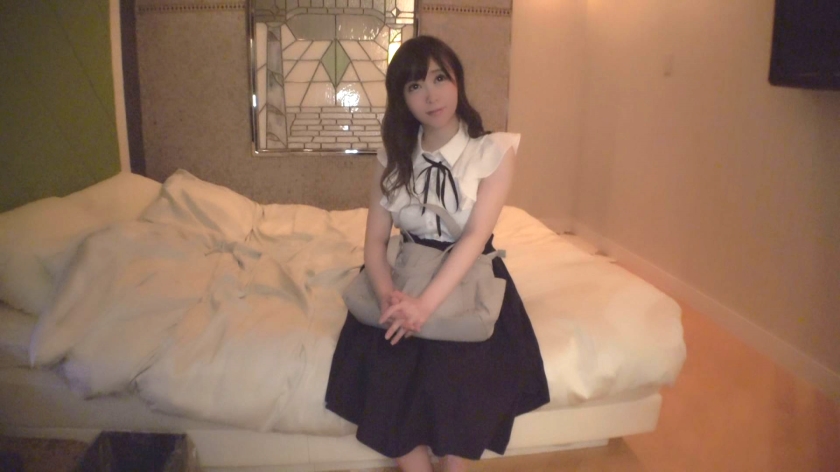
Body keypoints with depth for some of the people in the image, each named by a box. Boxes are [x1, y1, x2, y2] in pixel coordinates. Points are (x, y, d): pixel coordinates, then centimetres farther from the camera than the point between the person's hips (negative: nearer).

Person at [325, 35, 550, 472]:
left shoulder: (494, 150, -8)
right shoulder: (393, 155, 1)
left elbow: (476, 236, -17)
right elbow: (375, 240, -3)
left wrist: (427, 304, -29)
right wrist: (389, 295, -23)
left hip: (469, 280, -2)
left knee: (453, 375, -23)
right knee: (381, 371, -19)